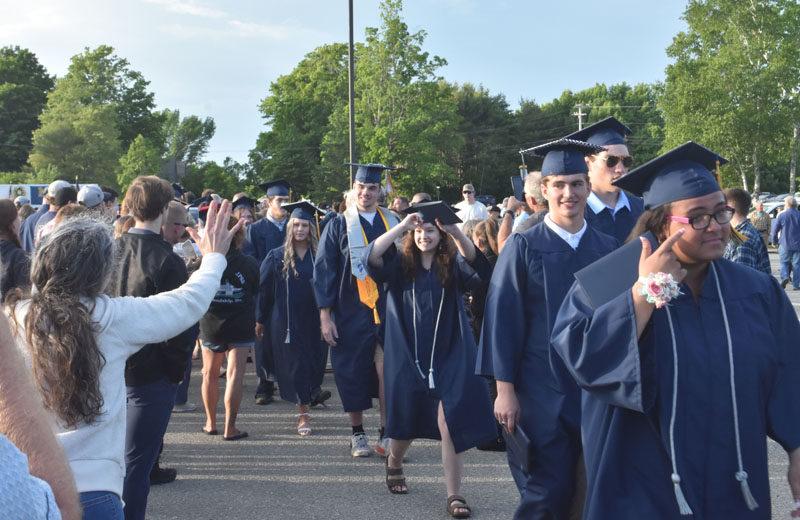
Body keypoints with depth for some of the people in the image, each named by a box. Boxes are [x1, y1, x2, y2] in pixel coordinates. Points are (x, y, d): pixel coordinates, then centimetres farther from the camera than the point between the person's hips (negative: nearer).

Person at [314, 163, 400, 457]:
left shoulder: (392, 224, 9)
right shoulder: (339, 225, 3)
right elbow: (323, 270, 1)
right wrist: (325, 315, -6)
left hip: (386, 312, 1)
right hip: (350, 314, -1)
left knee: (387, 372, -8)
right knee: (353, 373, 4)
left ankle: (386, 434, 3)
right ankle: (357, 434, 20)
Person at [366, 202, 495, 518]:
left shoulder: (452, 265, 2)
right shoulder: (400, 264, 3)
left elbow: (473, 260, -20)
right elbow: (371, 256, -16)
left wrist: (455, 232, -36)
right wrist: (402, 226, -26)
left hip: (449, 358, -1)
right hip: (408, 357, 1)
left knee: (450, 422, -9)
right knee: (407, 421, 14)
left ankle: (454, 494, 1)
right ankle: (394, 463, 45)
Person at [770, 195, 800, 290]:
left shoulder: (781, 215, -3)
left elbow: (775, 230, 1)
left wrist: (774, 241, 14)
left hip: (785, 244, -1)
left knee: (784, 262, 10)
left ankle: (785, 277, -14)